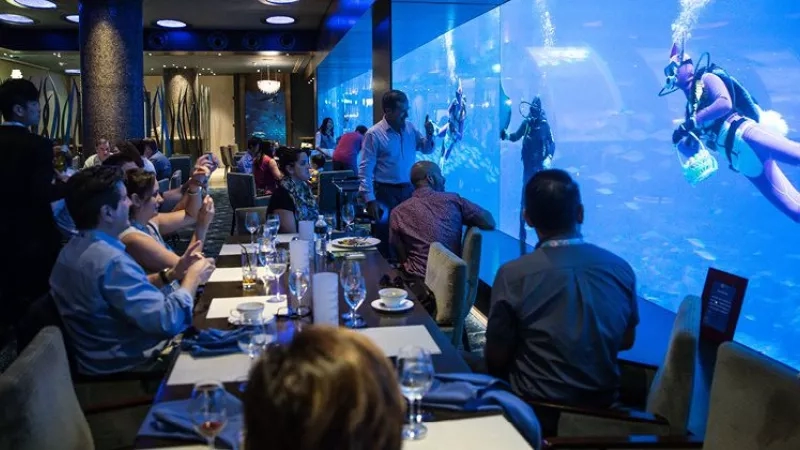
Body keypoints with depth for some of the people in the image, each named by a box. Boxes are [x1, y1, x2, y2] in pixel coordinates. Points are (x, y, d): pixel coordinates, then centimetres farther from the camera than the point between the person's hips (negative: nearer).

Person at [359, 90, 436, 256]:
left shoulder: (410, 129, 5)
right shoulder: (374, 134, -12)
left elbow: (427, 149, 18)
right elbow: (365, 170, -13)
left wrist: (429, 135, -4)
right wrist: (370, 200, -18)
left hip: (409, 190, 5)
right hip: (386, 193, -5)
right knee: (386, 239, 6)